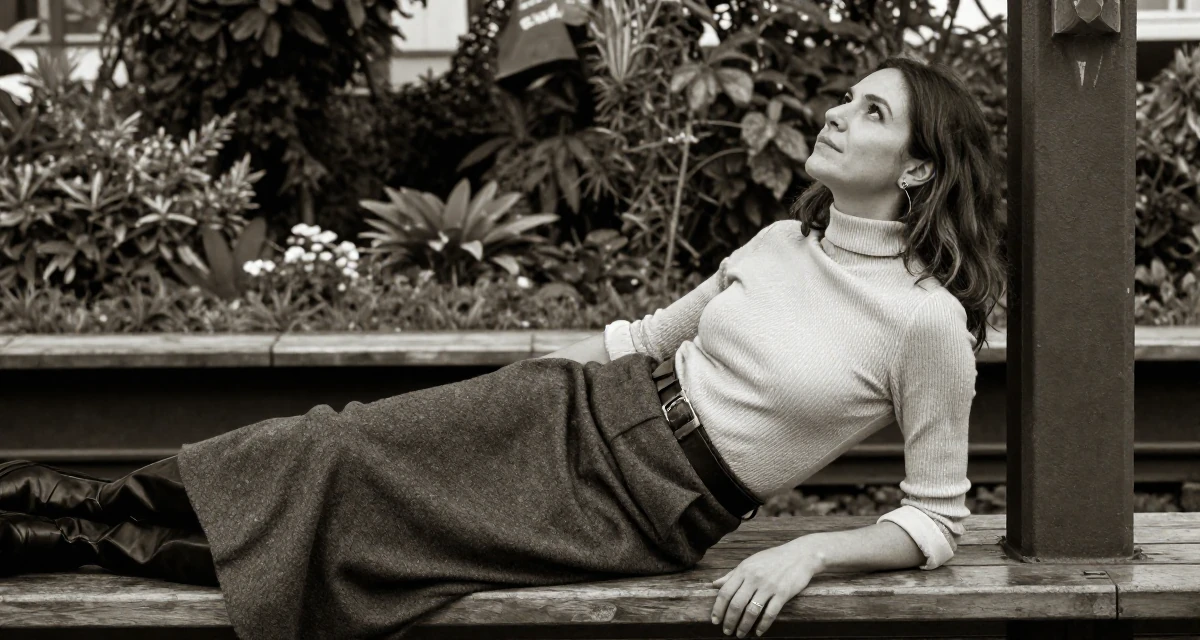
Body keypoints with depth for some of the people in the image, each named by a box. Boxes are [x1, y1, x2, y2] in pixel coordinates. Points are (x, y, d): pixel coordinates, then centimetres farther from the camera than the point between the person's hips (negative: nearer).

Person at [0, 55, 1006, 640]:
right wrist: (510, 380, 17)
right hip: (577, 410, 5)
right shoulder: (783, 244, 8)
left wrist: (807, 553, -20)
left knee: (353, 511, -11)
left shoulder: (930, 320, -11)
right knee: (336, 454, -9)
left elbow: (936, 519, -7)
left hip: (647, 509, -5)